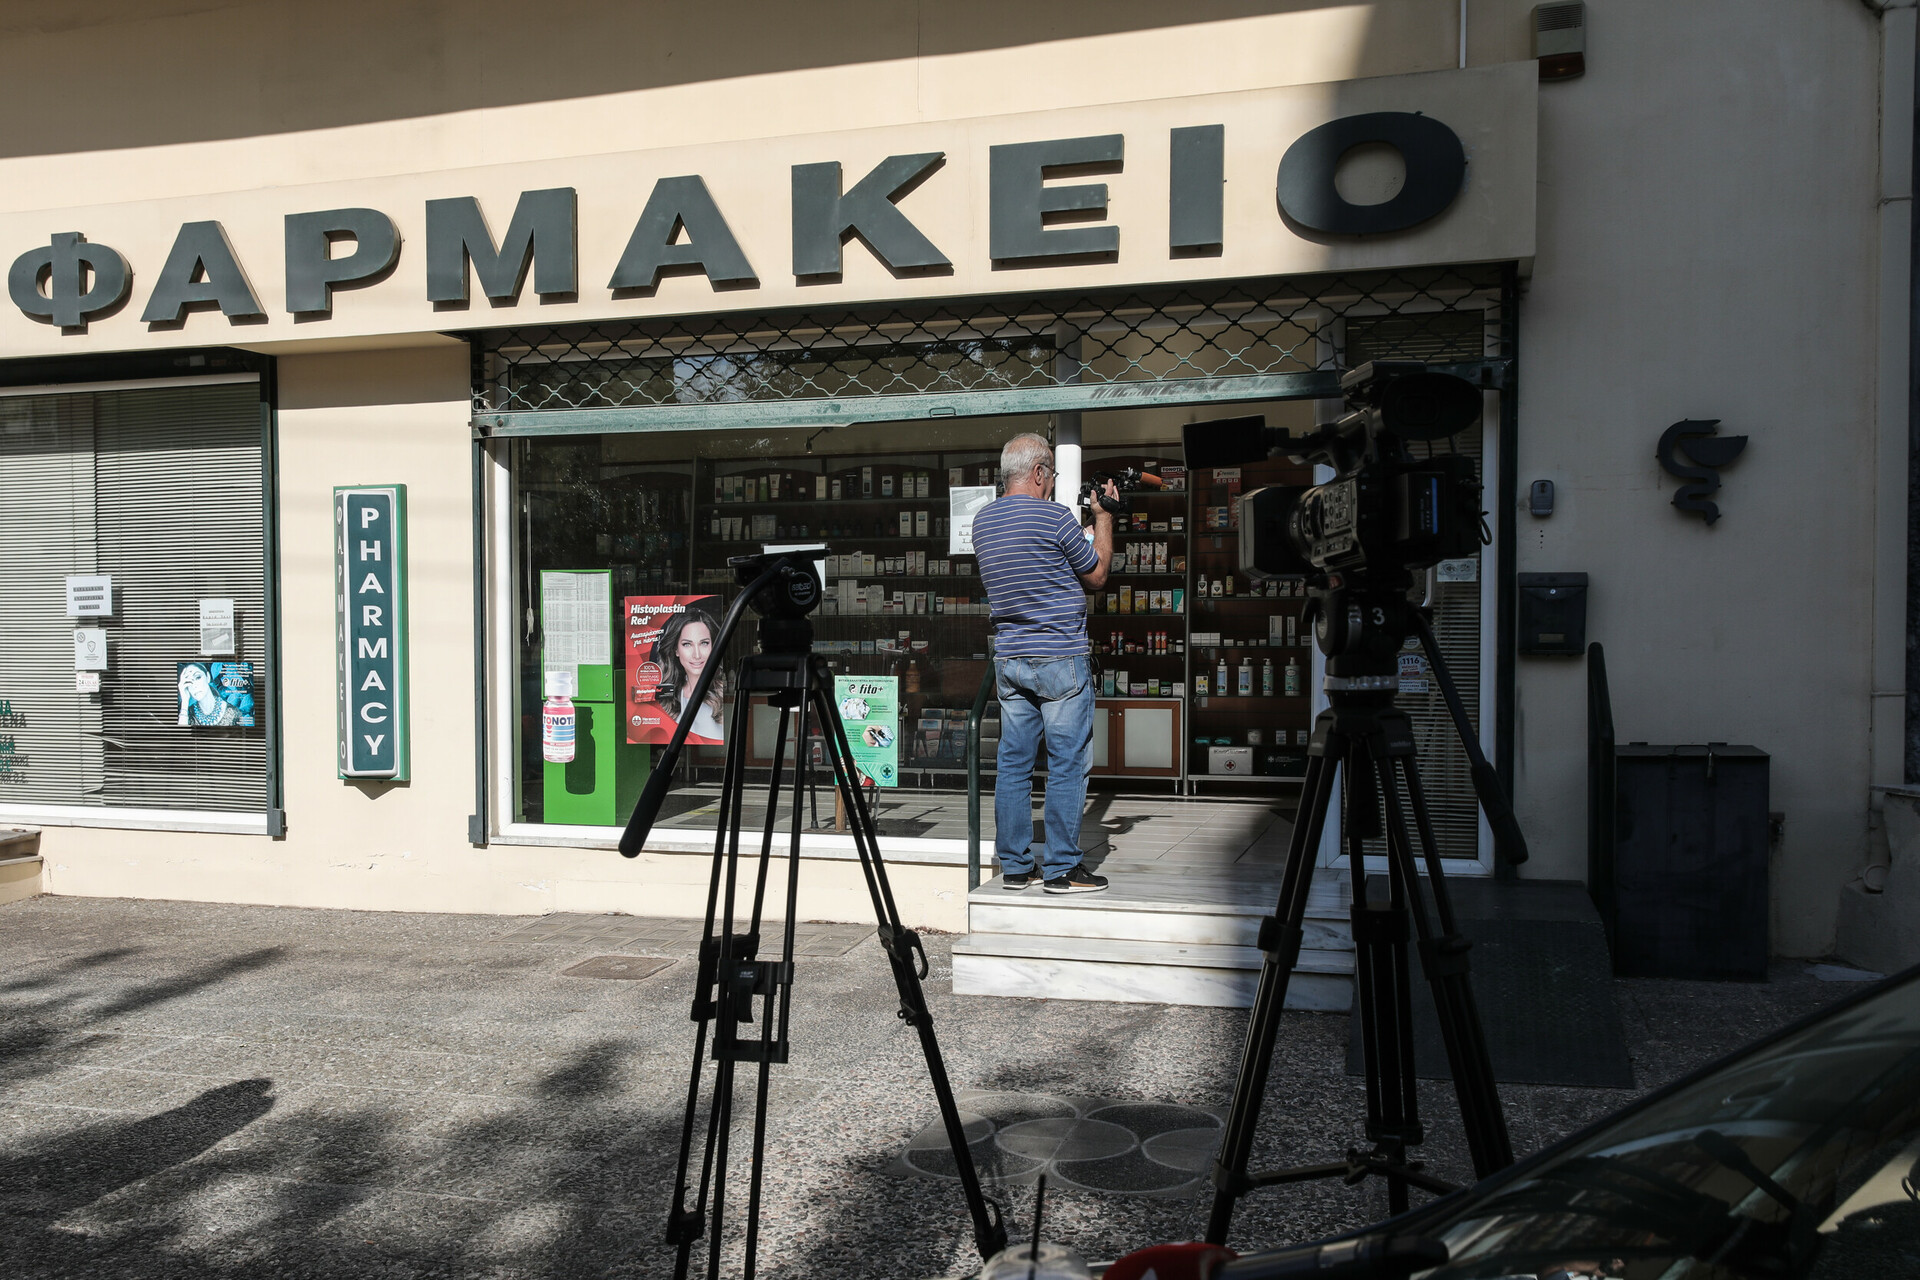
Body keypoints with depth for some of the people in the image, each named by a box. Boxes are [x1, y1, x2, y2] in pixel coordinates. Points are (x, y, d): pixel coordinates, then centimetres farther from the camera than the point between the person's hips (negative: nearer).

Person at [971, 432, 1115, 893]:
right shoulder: (1055, 517, -11)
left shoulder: (982, 521, 9)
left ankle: (1014, 866, 14)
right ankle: (1061, 868, 4)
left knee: (1013, 762, 9)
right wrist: (1103, 517, 12)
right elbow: (1097, 575, 1)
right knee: (1067, 764, 0)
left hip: (1009, 658, 7)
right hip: (1060, 657, -7)